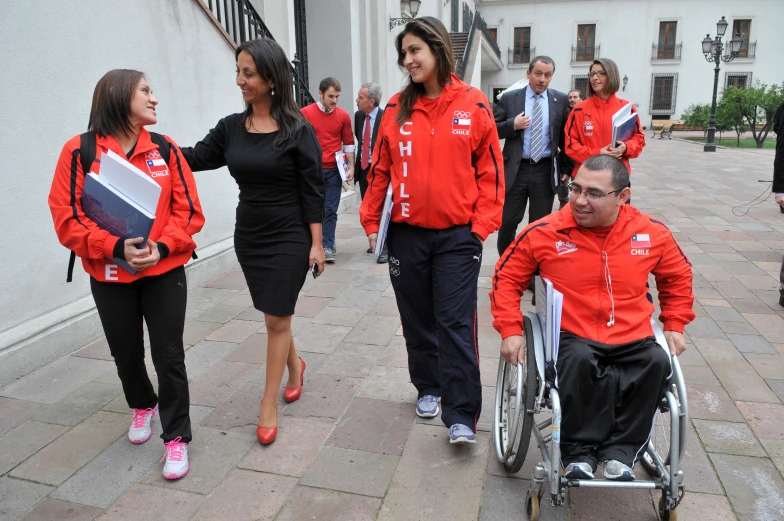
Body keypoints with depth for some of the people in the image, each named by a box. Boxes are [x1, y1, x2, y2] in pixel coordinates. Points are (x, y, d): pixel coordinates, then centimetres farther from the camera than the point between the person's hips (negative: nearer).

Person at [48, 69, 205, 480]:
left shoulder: (165, 148, -2)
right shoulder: (80, 151, -8)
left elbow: (188, 210, -4)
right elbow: (67, 218, -11)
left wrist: (161, 247, -19)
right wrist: (116, 247, -24)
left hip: (165, 272, 0)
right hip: (109, 277, 0)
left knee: (169, 355, 0)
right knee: (126, 353, 17)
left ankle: (176, 437, 17)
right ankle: (142, 406, 47)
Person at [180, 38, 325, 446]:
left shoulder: (297, 130, -10)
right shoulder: (231, 127, 3)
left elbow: (312, 191, -9)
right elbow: (196, 158, 6)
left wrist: (316, 244, -11)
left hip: (289, 239, -5)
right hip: (248, 237, 5)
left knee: (277, 320, 2)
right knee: (273, 316, 16)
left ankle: (268, 406, 15)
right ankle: (295, 367, 43)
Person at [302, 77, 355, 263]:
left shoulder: (343, 115, 2)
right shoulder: (305, 113, -4)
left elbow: (348, 143, 9)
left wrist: (351, 166, 3)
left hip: (334, 170, 1)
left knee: (330, 210, 2)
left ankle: (328, 246, 7)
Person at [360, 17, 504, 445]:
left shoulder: (473, 105, -2)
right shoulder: (397, 108, 4)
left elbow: (490, 171, 0)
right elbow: (381, 169, 8)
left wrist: (482, 225, -6)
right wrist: (371, 221, 5)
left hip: (457, 235, -3)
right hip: (406, 233, 3)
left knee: (456, 323, -4)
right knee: (417, 318, 14)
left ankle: (461, 416, 5)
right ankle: (428, 388, 34)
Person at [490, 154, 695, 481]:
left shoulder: (652, 233, 5)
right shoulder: (545, 233, -4)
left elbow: (678, 276, 24)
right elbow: (507, 277, 5)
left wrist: (674, 326, 16)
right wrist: (511, 331, -3)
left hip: (633, 341, 3)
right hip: (571, 337, -2)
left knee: (658, 363, -28)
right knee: (579, 360, -35)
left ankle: (620, 450, -10)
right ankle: (579, 450, -13)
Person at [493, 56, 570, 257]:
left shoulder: (561, 100, 5)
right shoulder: (509, 98, 2)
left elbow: (566, 135, 9)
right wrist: (513, 125, -16)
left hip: (545, 170, 1)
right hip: (516, 169, -1)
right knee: (508, 221, 4)